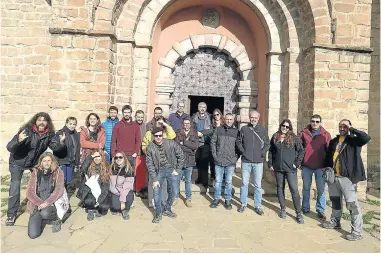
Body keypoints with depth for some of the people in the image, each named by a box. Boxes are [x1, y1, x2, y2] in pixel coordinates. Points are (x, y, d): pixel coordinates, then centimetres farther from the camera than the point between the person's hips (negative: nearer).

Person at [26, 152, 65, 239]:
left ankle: (56, 220, -1)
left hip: (51, 203, -2)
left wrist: (47, 202, -22)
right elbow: (30, 192, -2)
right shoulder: (35, 172, 2)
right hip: (37, 205, 2)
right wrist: (40, 203, -14)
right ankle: (39, 219, 22)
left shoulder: (58, 172, -2)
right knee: (33, 234, -11)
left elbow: (59, 190, -10)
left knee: (45, 213, -37)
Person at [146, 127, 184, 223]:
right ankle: (158, 213, 15)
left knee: (173, 192, 4)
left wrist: (177, 169, -5)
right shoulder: (150, 147, -12)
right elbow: (150, 165, -8)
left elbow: (181, 156, -5)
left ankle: (167, 210, 28)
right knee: (156, 191, -6)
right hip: (159, 170, 0)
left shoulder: (171, 143, -15)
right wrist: (154, 179, -11)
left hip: (171, 169, 0)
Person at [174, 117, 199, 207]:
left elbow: (196, 146, -11)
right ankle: (176, 196, 24)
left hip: (190, 161, 1)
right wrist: (190, 149, -14)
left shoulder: (194, 134, 3)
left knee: (188, 180, 11)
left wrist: (184, 142, -14)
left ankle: (188, 198, 23)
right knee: (177, 179, 8)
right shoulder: (178, 134, 0)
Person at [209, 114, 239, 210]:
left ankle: (228, 200, 22)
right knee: (218, 181, 10)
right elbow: (213, 142, 5)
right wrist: (214, 155, -2)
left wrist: (236, 157, -5)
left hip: (231, 162, -1)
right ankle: (216, 199, 24)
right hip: (219, 161, 1)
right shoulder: (218, 129, 2)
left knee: (228, 182, 9)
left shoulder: (236, 131, 1)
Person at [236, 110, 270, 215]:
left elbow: (267, 144, 8)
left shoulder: (263, 130, 4)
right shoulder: (244, 129, 3)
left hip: (258, 162, 0)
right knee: (244, 183, 9)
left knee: (258, 185, 6)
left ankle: (258, 206, 18)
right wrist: (242, 151, -2)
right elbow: (238, 141, 9)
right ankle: (243, 204, 23)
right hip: (246, 161, 0)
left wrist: (262, 153, -4)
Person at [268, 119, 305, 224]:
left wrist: (297, 163, -7)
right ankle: (283, 209, 27)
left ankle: (299, 214, 6)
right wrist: (270, 164, 5)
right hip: (278, 168, 3)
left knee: (294, 190, -4)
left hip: (290, 168, -3)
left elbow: (301, 150, -1)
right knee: (280, 188, 12)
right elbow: (271, 151, 10)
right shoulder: (275, 137, 5)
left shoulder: (294, 138, -3)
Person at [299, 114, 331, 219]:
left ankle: (320, 210, 19)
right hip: (306, 166, 1)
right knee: (306, 188, 13)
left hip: (320, 167, -1)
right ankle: (305, 208, 27)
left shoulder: (326, 135, 0)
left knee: (321, 189, 5)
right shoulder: (304, 133, 1)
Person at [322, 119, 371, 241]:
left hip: (347, 177, -6)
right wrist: (326, 168, 10)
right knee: (335, 200, 19)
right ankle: (335, 222, 36)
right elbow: (329, 156, 20)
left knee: (352, 203, -5)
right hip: (333, 176, 7)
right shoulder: (334, 141, 14)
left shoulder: (353, 140, -2)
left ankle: (357, 232, 4)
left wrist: (351, 129, -15)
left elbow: (366, 137, -23)